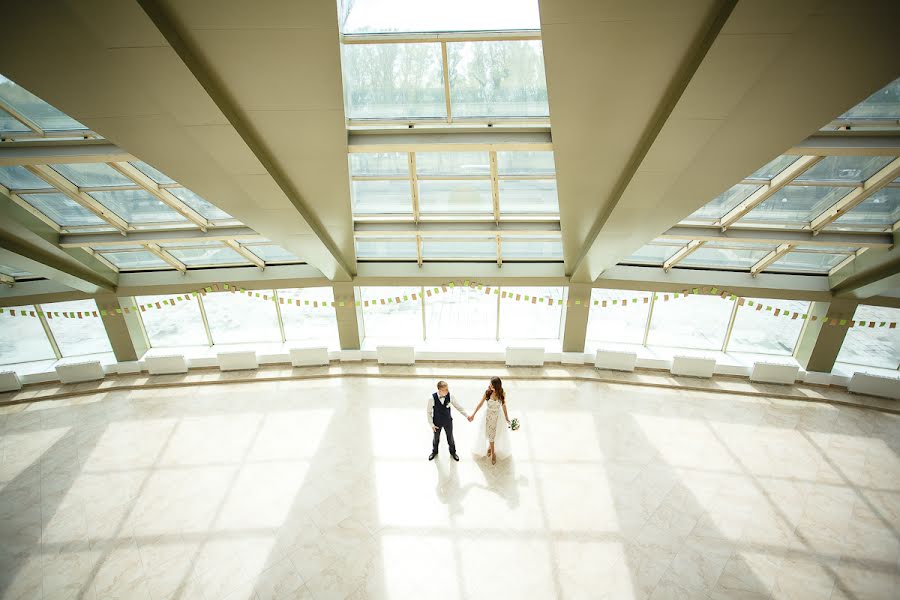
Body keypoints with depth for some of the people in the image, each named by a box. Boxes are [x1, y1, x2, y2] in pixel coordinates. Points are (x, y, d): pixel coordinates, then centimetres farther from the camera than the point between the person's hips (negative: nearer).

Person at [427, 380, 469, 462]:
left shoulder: (449, 396, -23)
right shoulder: (432, 398, -29)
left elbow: (458, 407, -9)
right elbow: (428, 412, -14)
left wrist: (467, 415, -11)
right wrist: (431, 424, -12)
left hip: (448, 422, 1)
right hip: (437, 422, -1)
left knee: (450, 438, 21)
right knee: (436, 438, 23)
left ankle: (453, 452, 49)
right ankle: (434, 451, 53)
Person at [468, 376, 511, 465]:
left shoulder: (502, 394, -18)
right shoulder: (487, 392, -19)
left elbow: (503, 405, -3)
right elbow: (480, 404, -8)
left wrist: (506, 418, 4)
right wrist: (473, 415, -3)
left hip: (498, 415, 1)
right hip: (488, 415, -1)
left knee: (498, 433, 14)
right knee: (490, 433, 13)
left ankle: (490, 447, 44)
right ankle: (493, 452, 37)